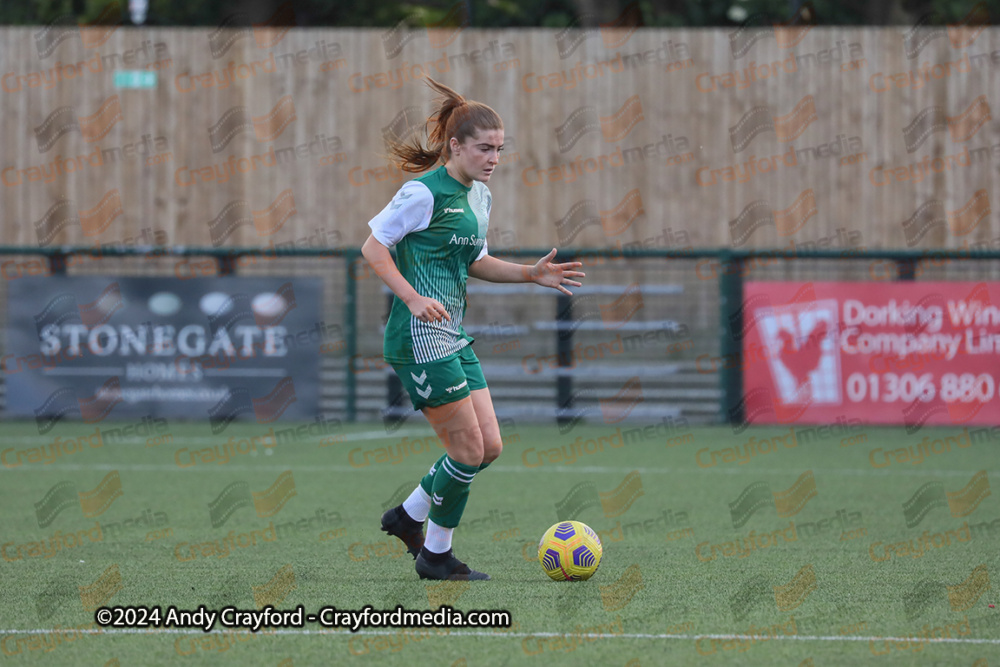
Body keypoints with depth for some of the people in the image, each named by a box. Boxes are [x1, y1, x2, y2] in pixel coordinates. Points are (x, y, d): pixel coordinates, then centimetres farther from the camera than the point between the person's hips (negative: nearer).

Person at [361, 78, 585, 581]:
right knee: (469, 449, -7)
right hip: (420, 338, -9)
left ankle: (408, 516, 22)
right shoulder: (424, 192, -14)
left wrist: (531, 274, 12)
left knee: (489, 446, 6)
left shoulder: (478, 196, 13)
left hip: (452, 337, 9)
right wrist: (413, 298, -25)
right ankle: (436, 555, 7)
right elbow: (373, 247, -14)